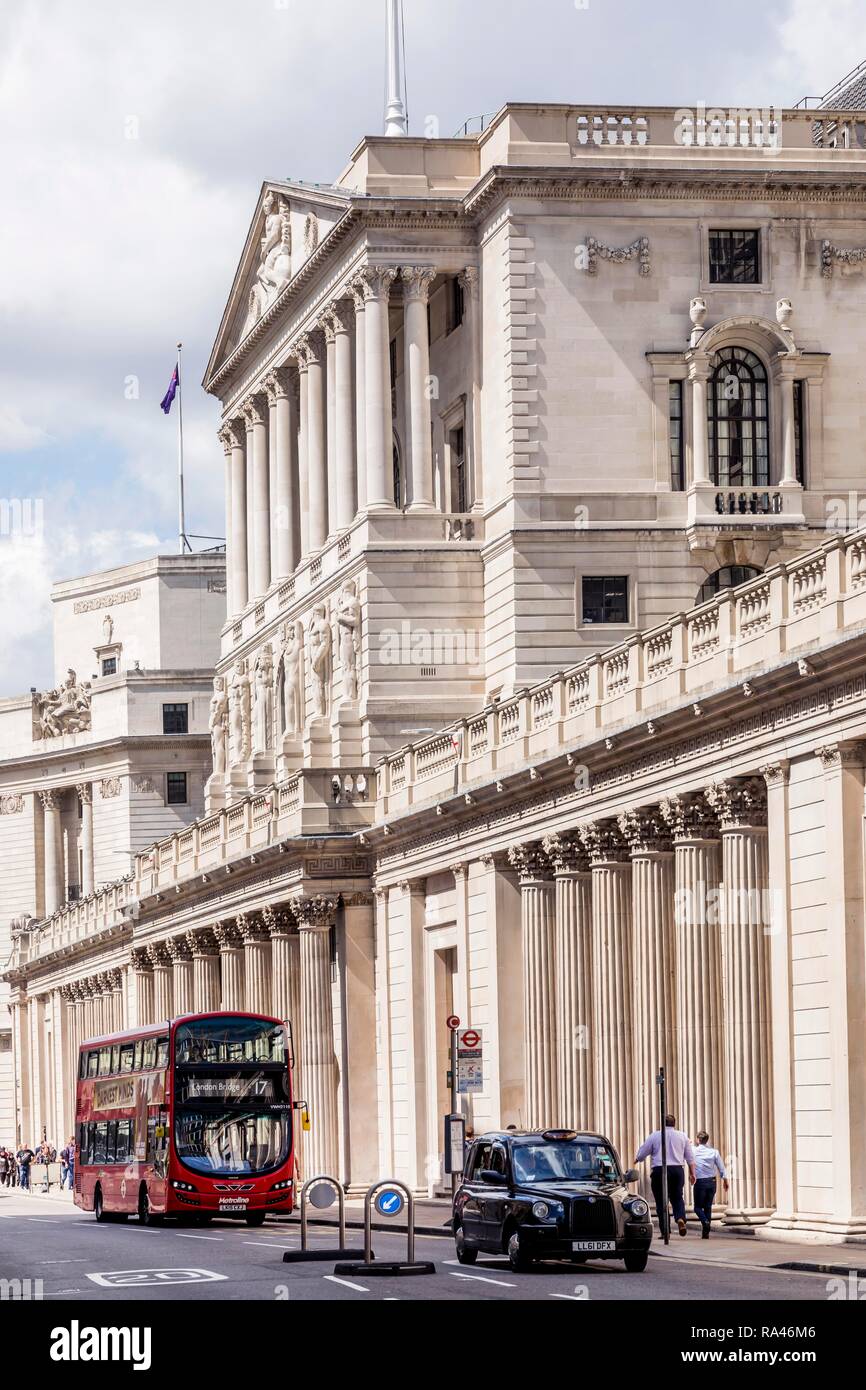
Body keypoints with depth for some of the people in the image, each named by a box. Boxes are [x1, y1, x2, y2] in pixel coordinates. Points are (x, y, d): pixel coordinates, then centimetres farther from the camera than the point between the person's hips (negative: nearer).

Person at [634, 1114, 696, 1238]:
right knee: (677, 1198, 11)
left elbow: (642, 1153, 6)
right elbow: (690, 1157, 11)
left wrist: (637, 1160, 27)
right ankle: (680, 1218, -17)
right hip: (677, 1170, 2)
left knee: (661, 1201, 4)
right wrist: (692, 1174, 17)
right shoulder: (682, 1136, 9)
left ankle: (665, 1231, 0)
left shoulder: (654, 1136, 2)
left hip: (659, 1171, -2)